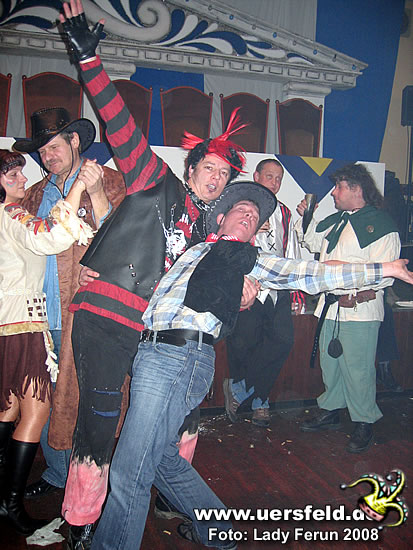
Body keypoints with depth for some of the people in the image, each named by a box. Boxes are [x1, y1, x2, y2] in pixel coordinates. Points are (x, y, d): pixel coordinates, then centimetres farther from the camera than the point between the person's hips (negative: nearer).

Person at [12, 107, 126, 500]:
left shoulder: (108, 180, 3)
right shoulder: (36, 194, 20)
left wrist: (96, 194, -19)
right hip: (44, 316, 6)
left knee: (79, 398, -1)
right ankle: (56, 473, 30)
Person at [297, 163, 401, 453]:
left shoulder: (382, 224, -7)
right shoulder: (337, 220, 17)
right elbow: (314, 240, 32)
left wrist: (357, 296, -21)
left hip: (360, 311, -8)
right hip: (331, 306, 8)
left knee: (358, 369, -2)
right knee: (330, 361, 17)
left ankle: (364, 424, 14)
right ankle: (330, 412, 33)